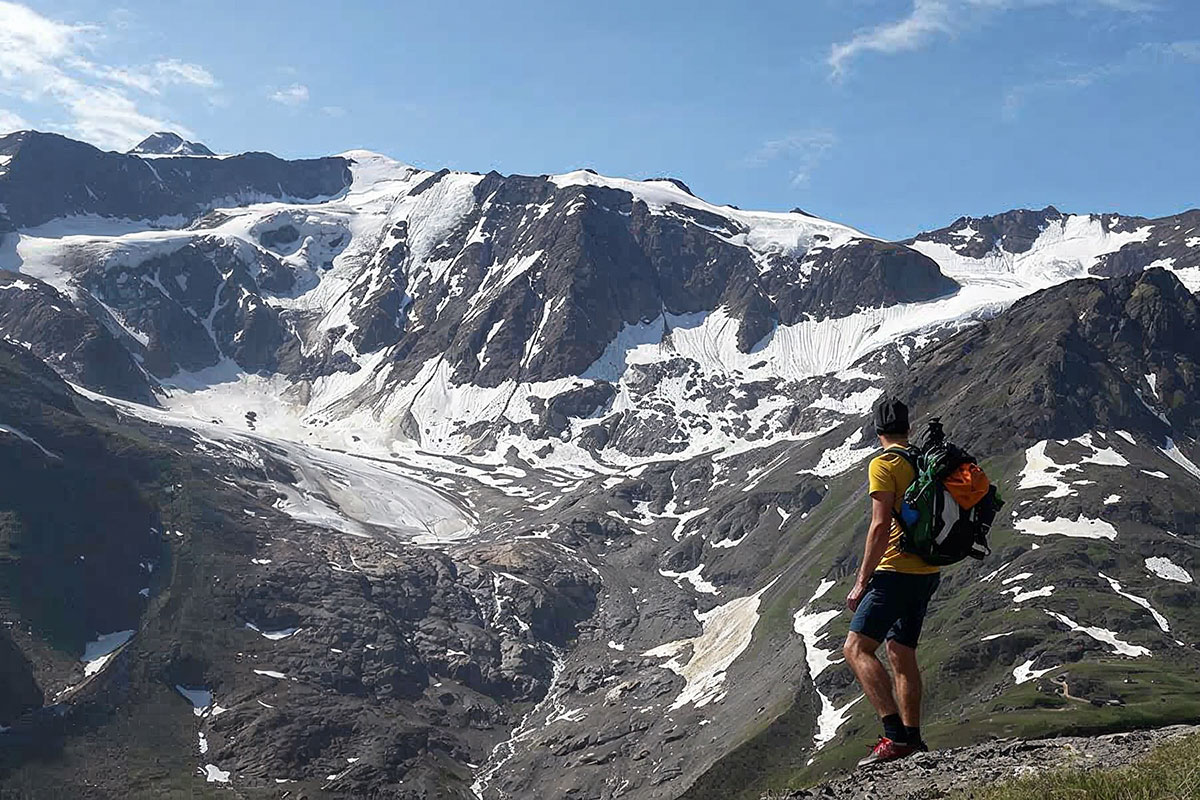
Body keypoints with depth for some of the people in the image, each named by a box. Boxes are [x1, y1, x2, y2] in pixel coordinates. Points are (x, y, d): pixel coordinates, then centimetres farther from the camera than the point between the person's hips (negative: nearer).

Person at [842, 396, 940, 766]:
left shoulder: (883, 465, -11)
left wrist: (862, 581, -16)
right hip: (927, 572, 9)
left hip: (896, 572, -9)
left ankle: (895, 735, -20)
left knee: (857, 648, -11)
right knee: (901, 653, 17)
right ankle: (911, 739, 21)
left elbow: (881, 525, -19)